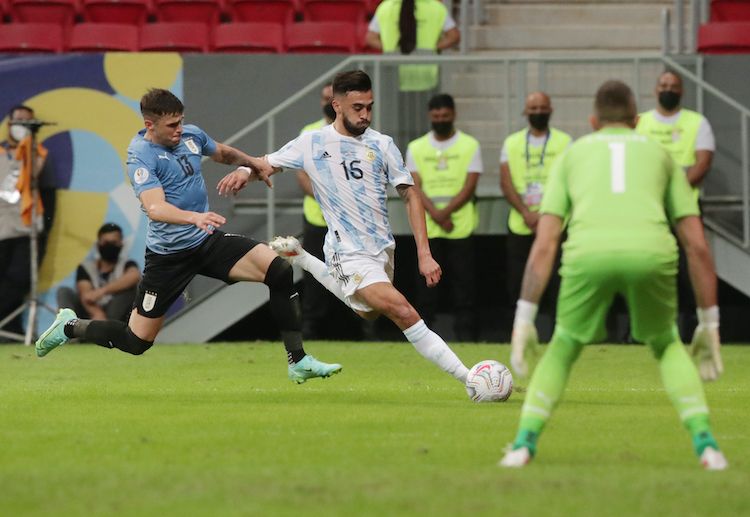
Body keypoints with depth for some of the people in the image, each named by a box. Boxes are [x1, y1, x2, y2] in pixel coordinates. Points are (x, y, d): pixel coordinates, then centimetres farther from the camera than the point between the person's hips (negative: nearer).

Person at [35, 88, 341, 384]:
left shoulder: (191, 135, 1)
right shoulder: (141, 155, -19)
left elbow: (224, 153, 27)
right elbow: (154, 208, -34)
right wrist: (195, 217, -50)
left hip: (208, 241, 6)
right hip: (168, 256, -6)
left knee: (279, 271, -15)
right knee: (136, 342, 1)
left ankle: (299, 363, -8)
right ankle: (70, 326, 29)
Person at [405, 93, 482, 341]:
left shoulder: (469, 145, 6)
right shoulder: (416, 148, 11)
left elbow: (470, 186, -2)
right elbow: (414, 187, 2)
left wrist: (445, 212, -14)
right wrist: (436, 214, -13)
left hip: (461, 227, -1)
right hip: (427, 229, 2)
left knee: (463, 283, -3)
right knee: (426, 284, 0)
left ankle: (465, 333, 0)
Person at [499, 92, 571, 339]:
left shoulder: (564, 142, 5)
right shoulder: (512, 143, 11)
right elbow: (506, 182, 3)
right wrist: (526, 213, -11)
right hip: (520, 226, 3)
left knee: (555, 283, -10)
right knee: (517, 284, 4)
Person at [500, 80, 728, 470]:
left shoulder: (573, 154, 30)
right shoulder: (659, 154, 31)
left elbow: (543, 245, 20)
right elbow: (697, 247, 25)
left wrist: (524, 318, 20)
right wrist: (709, 324, 29)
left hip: (588, 252, -1)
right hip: (651, 250, 1)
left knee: (563, 349, 24)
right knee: (667, 346, 26)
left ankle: (524, 443, 11)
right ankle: (705, 443, 9)